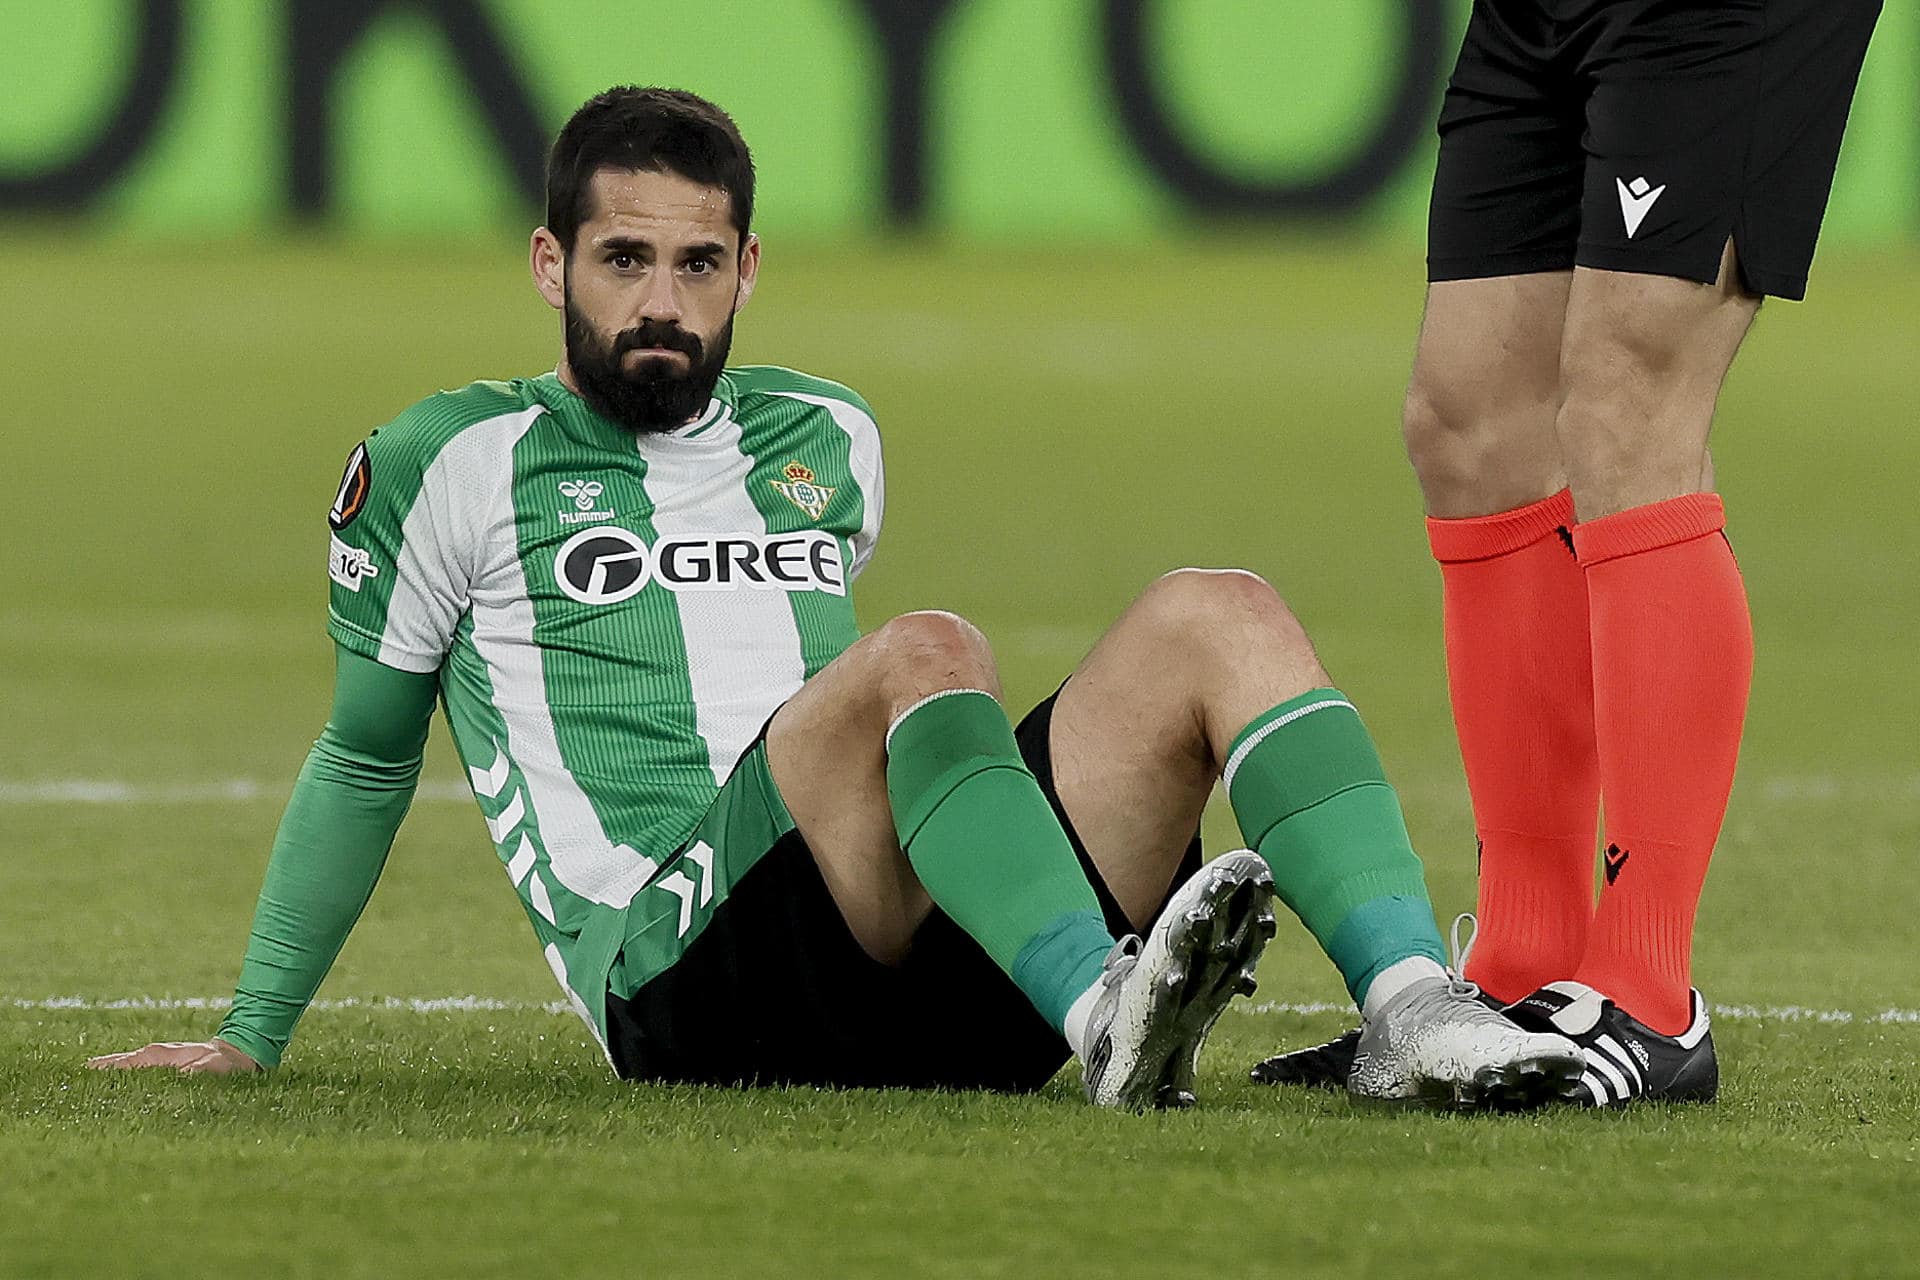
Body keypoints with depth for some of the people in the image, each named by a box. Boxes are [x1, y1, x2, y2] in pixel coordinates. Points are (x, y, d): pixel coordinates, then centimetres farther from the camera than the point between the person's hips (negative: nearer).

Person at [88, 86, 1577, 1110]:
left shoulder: (828, 446, 25)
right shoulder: (450, 465, 11)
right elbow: (366, 758, 19)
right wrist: (250, 1039, 20)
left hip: (927, 979, 5)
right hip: (675, 975, -5)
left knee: (1216, 616, -16)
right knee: (926, 653, -33)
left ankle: (1415, 1010, -37)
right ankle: (1111, 1021, -56)